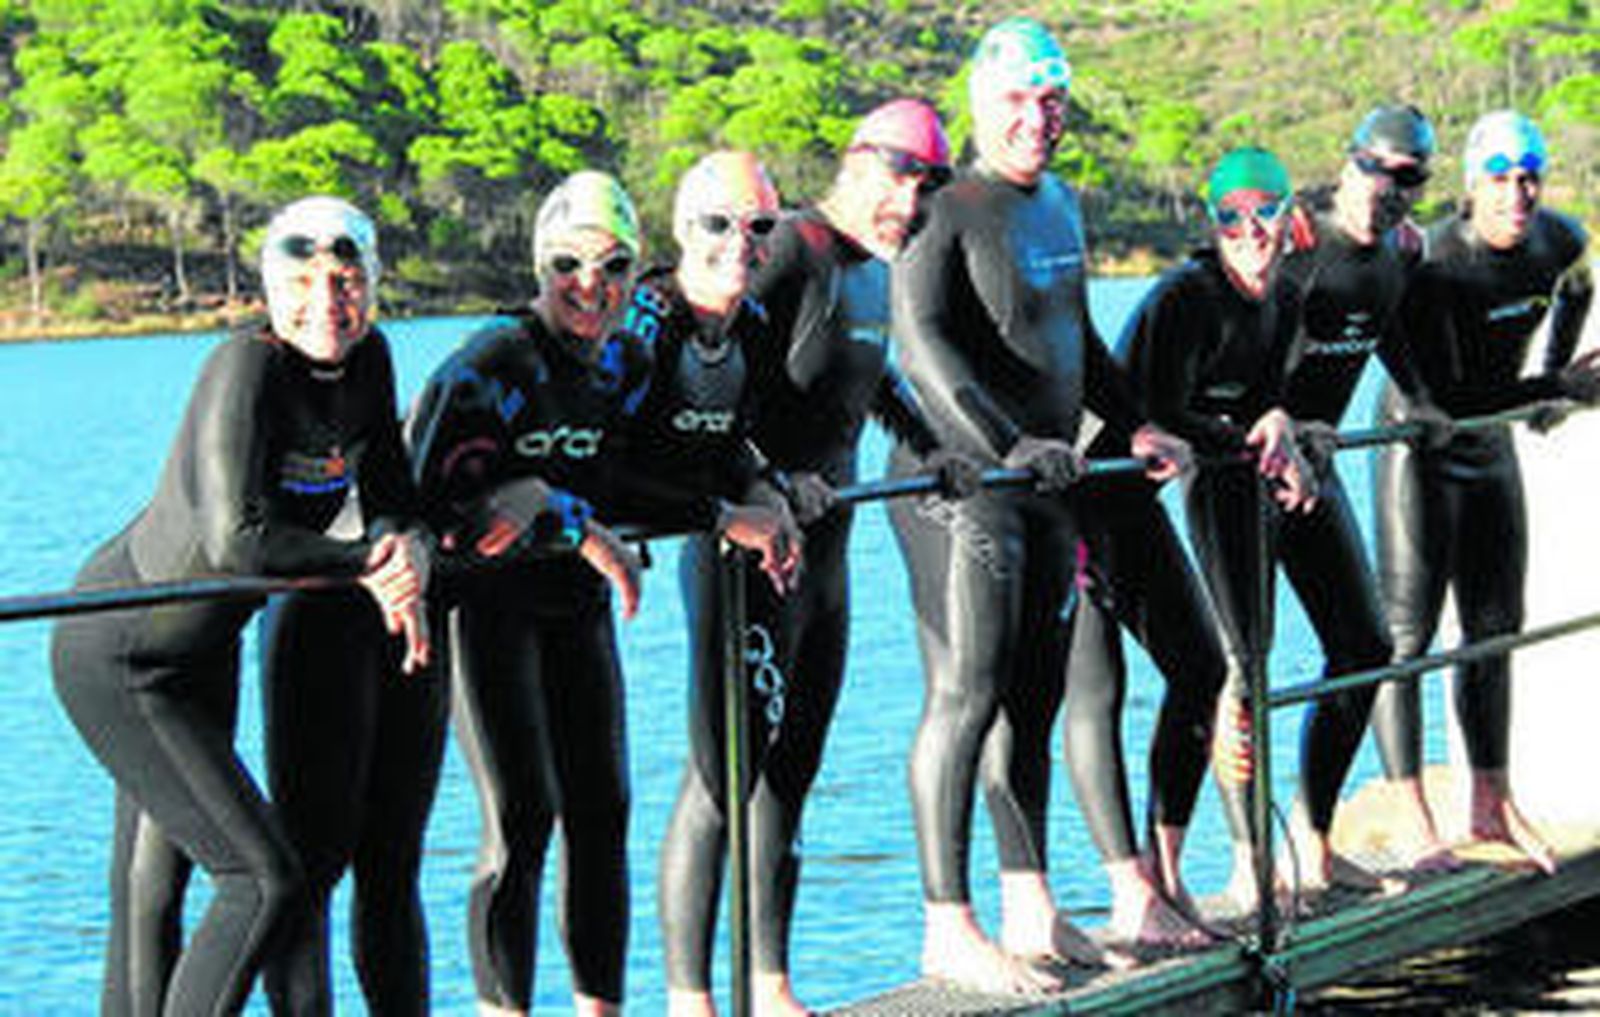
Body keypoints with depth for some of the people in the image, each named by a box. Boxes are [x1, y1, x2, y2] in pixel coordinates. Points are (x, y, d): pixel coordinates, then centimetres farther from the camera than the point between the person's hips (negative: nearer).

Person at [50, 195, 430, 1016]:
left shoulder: (366, 361, -2)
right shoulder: (249, 367, -25)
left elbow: (390, 501, 7)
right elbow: (235, 540, -33)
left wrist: (404, 555, -15)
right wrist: (367, 563, -23)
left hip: (201, 649, 8)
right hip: (116, 657, -8)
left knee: (154, 888, 13)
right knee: (265, 880, -13)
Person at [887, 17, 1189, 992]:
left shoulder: (1061, 205, 16)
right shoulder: (947, 210, -12)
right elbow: (922, 343, -25)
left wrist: (1136, 426, 19)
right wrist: (1006, 446, -35)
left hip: (1046, 484, 9)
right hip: (960, 483, -9)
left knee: (1033, 700, 11)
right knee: (967, 695, -10)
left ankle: (1031, 910, 18)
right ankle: (948, 927, -7)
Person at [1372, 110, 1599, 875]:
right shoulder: (1436, 265, -26)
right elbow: (1445, 398, -29)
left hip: (1492, 452, 7)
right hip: (1421, 450, -7)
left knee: (1495, 631, 11)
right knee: (1406, 636, -6)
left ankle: (1491, 804, 19)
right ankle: (1414, 823, -3)